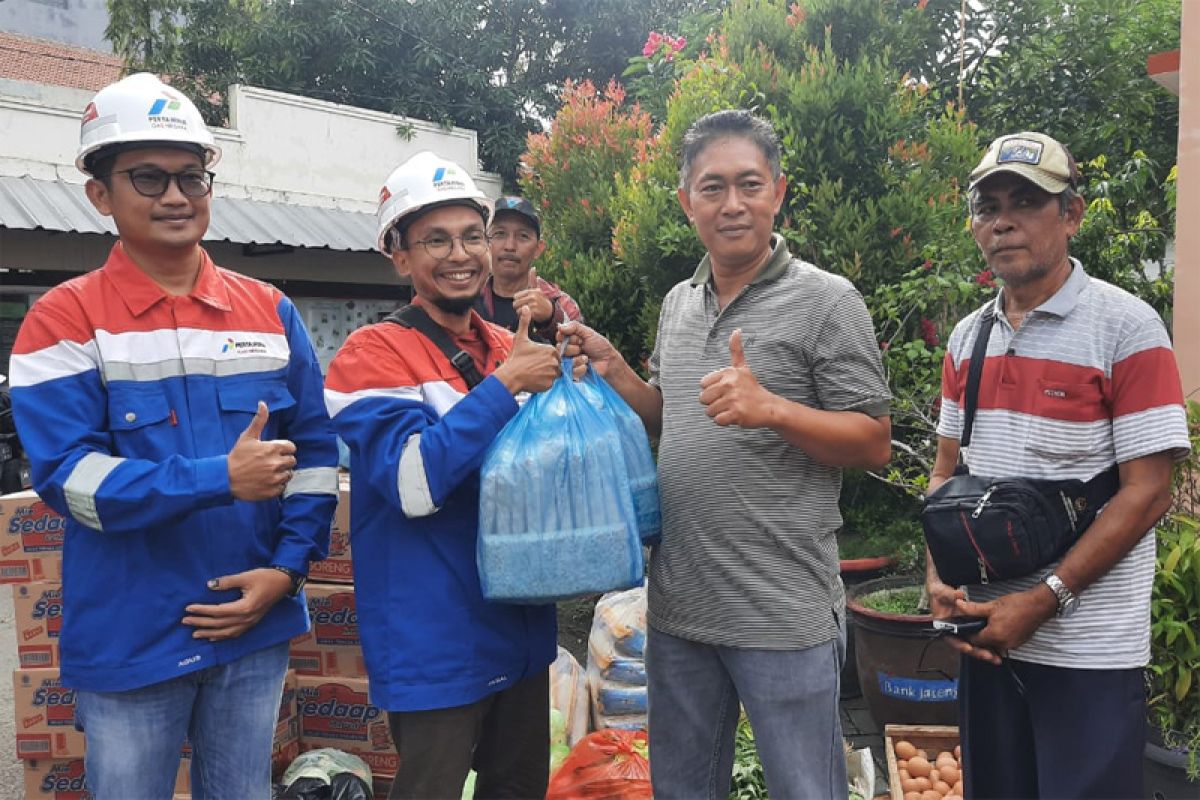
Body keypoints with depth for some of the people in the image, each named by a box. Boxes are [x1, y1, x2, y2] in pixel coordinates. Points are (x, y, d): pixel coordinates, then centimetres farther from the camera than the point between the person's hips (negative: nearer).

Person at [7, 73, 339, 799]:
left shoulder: (270, 311, 4)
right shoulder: (65, 319, -6)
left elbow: (314, 447, 5)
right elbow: (67, 475, -16)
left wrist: (288, 567, -6)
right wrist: (222, 479, -25)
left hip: (256, 627, 3)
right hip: (128, 640, -3)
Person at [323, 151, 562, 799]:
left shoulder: (510, 349, 6)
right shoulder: (375, 353, -13)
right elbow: (414, 481, -25)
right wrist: (506, 383, -24)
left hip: (520, 628, 7)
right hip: (434, 646, -6)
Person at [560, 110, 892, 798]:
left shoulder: (826, 301, -9)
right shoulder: (678, 304, 10)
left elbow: (874, 444, -10)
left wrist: (771, 408, -25)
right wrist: (613, 370, 3)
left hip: (785, 614, -6)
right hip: (678, 606, 6)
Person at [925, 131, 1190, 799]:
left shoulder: (1127, 328, -10)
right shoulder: (967, 337, 7)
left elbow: (1148, 493, -14)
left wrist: (1043, 601, -18)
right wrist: (939, 581, -2)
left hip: (1090, 650, -5)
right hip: (986, 632, 5)